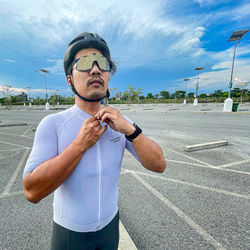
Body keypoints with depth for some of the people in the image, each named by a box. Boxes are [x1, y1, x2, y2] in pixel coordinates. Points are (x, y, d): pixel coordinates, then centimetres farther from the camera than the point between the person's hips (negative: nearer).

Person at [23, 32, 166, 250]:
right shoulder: (52, 124, -19)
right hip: (69, 231, -2)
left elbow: (159, 165, -15)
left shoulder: (119, 122, -12)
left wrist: (129, 129, -28)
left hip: (110, 223, 3)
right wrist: (81, 143, -30)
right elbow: (32, 192, -24)